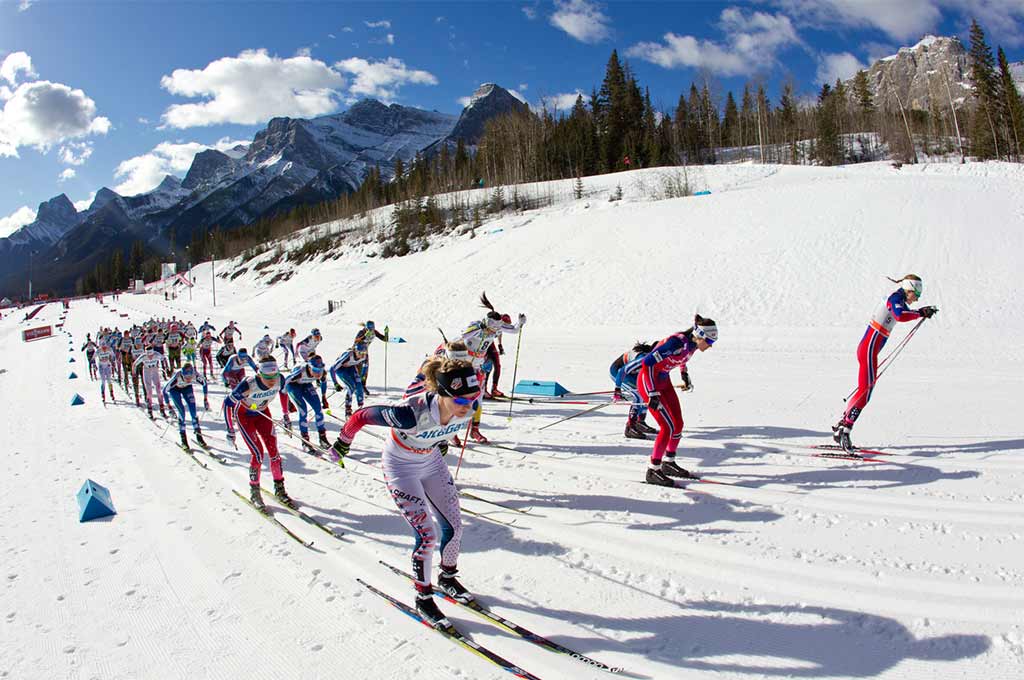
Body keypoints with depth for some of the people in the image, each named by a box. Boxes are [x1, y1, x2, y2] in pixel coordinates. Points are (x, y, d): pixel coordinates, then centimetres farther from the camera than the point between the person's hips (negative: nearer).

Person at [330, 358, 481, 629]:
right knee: (427, 535, -10)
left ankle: (447, 577, 35)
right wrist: (343, 442, -8)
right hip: (400, 466, -5)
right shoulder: (412, 414, -42)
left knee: (454, 525, 7)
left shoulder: (469, 406, -27)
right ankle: (423, 597, 14)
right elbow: (361, 416, -28)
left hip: (432, 460, 5)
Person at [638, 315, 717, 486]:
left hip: (664, 380, 9)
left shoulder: (692, 344, -4)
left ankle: (669, 463, 26)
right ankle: (653, 471, -3)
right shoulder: (677, 342, -30)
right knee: (668, 426, -12)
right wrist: (652, 394, -30)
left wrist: (684, 374, 24)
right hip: (648, 381, -8)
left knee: (678, 424, 9)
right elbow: (647, 363, -31)